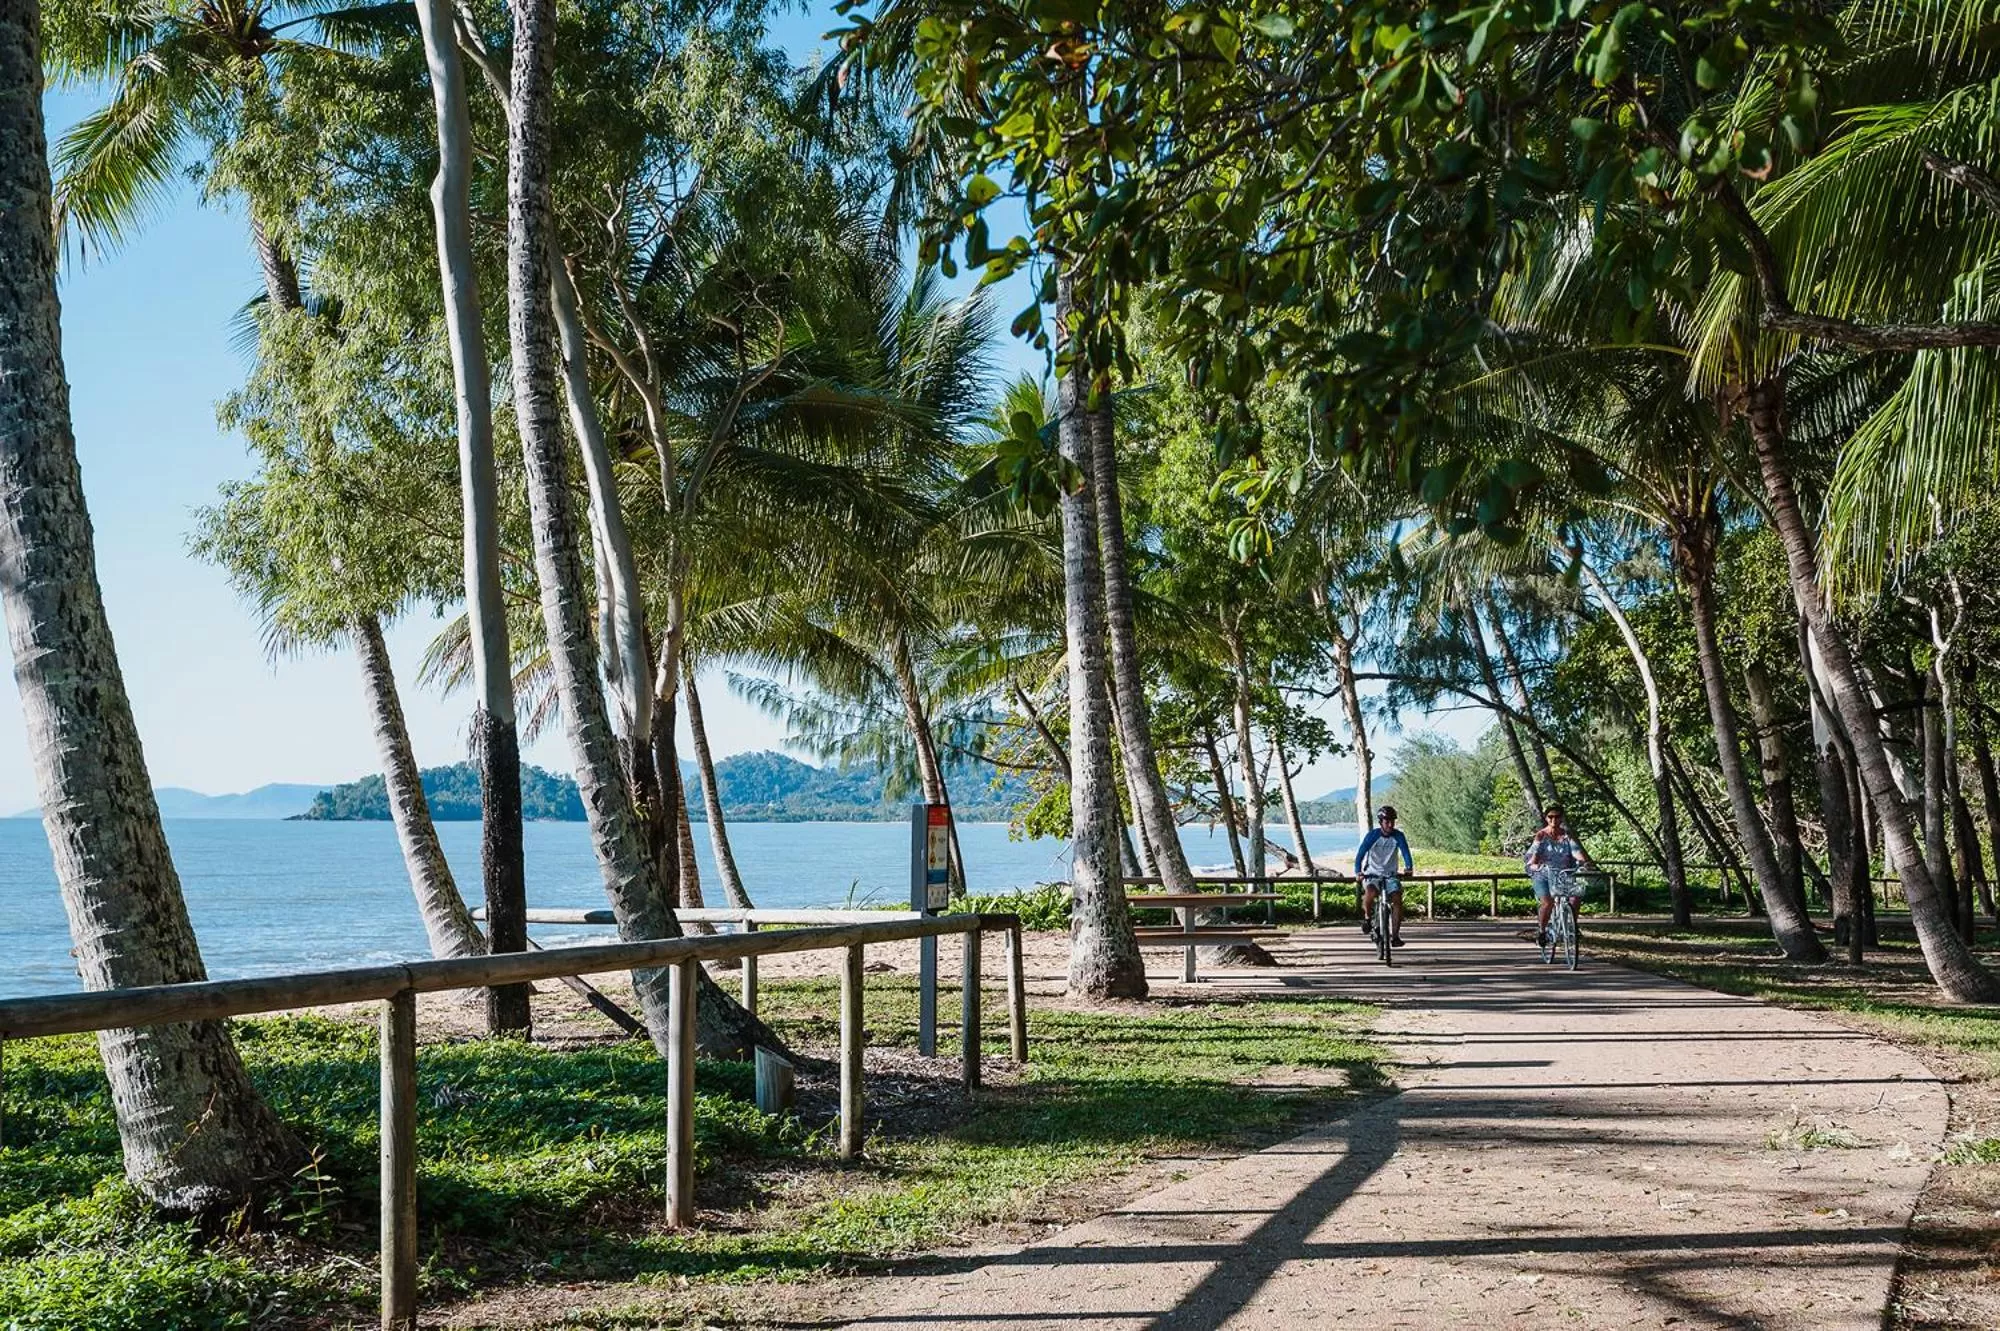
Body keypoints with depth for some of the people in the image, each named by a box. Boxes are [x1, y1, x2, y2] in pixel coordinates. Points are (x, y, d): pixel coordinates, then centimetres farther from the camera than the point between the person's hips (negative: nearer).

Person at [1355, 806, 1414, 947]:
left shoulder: (1398, 836, -6)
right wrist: (1358, 871, -35)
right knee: (1370, 893, -33)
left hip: (1390, 875, 2)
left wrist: (1409, 867, -38)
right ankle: (1367, 917, -4)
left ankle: (1395, 936, -9)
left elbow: (1405, 852, -16)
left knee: (1397, 900, -19)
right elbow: (1360, 853, -18)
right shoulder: (1373, 835, -12)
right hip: (1372, 874, -2)